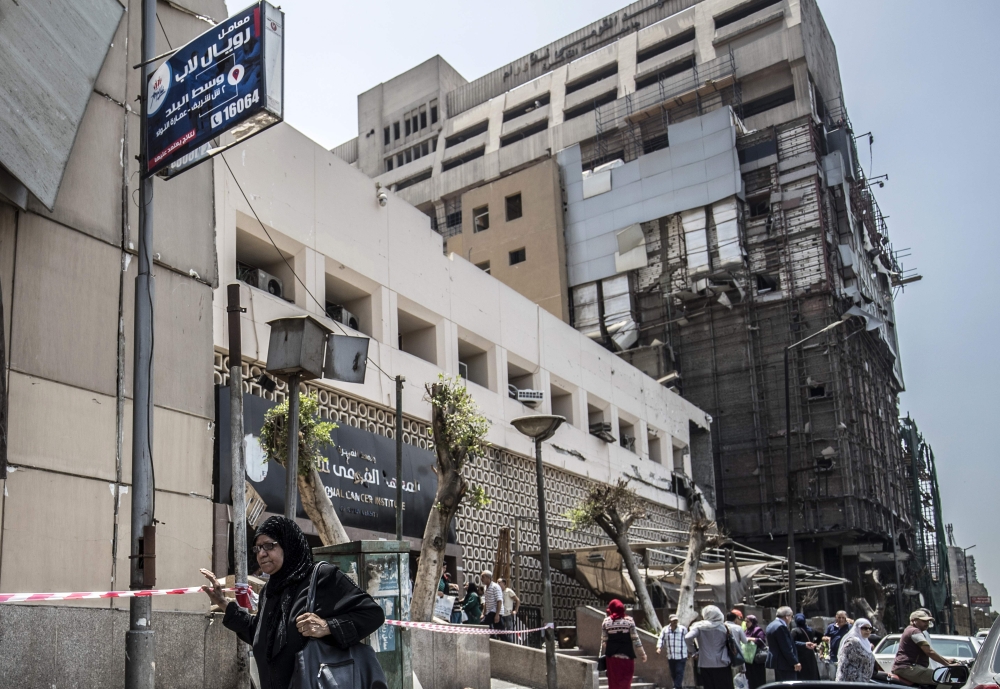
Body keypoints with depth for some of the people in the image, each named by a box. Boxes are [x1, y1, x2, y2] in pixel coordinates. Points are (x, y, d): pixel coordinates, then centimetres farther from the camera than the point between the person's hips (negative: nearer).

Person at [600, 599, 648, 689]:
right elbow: (635, 639, -2)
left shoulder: (606, 622, 2)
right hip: (627, 656, -1)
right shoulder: (629, 621, 0)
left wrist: (601, 655, 9)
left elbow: (604, 641, 1)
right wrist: (642, 654, 5)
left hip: (612, 657, 1)